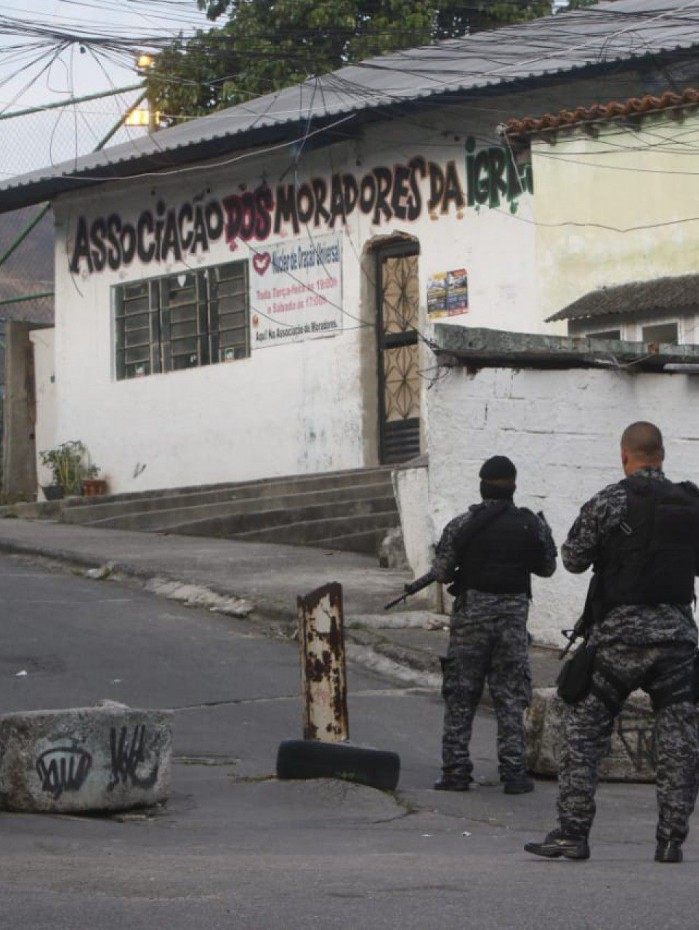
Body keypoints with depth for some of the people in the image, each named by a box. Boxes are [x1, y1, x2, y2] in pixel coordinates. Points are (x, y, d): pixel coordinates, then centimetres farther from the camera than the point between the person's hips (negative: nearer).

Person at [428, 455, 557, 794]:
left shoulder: (462, 525, -5)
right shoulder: (530, 524, -2)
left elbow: (442, 572, -3)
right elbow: (547, 568, 9)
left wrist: (436, 572, 20)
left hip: (471, 613, -1)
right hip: (513, 614, 1)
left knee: (460, 695, 7)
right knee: (511, 696, 7)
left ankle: (456, 770, 5)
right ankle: (513, 772, 4)